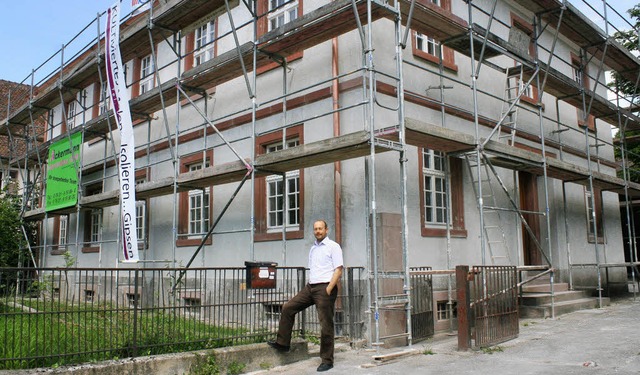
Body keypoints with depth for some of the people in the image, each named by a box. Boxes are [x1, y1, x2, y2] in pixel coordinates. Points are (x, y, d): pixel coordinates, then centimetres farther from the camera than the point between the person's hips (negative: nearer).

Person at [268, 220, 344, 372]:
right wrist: (310, 286, 10)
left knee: (326, 324, -4)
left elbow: (338, 269, -10)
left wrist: (328, 289, -17)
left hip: (325, 287, -7)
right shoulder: (313, 248, 19)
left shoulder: (333, 246, -3)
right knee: (288, 308, 2)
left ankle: (327, 361, 5)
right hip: (310, 287, 7)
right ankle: (283, 343, 12)